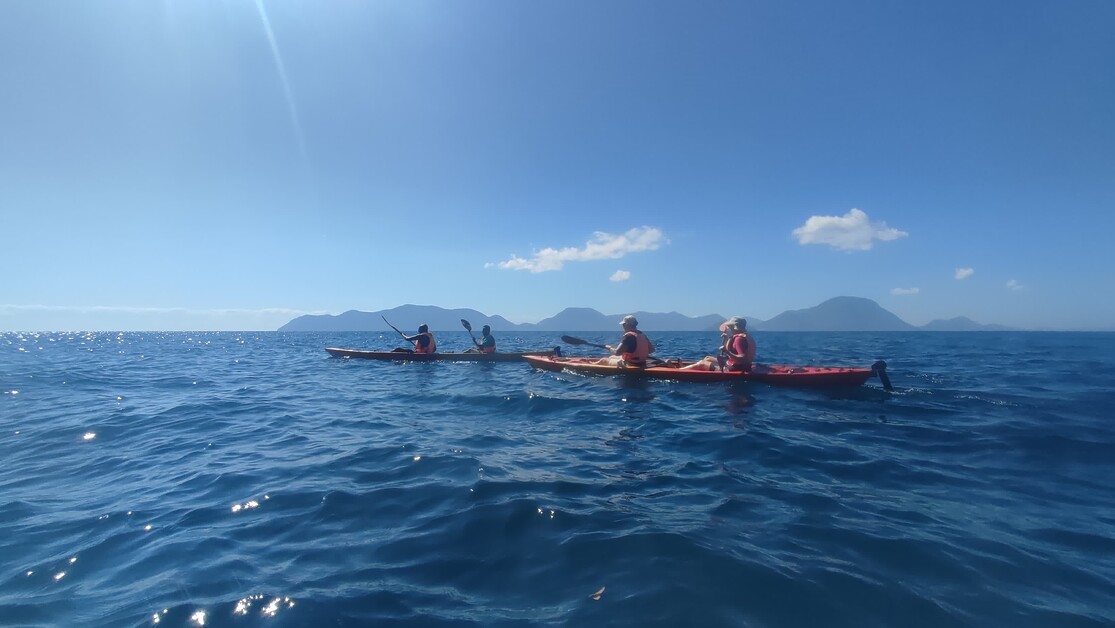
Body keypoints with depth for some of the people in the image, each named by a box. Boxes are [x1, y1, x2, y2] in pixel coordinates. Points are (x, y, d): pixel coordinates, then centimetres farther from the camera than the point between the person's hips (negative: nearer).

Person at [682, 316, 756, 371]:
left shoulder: (739, 339, -21)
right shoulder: (744, 336, 12)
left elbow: (743, 359, -31)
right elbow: (729, 350, 22)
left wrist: (728, 352, -34)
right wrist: (728, 339, 14)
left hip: (735, 370, -11)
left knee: (702, 364, -3)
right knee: (707, 358, 19)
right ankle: (683, 368, 23)